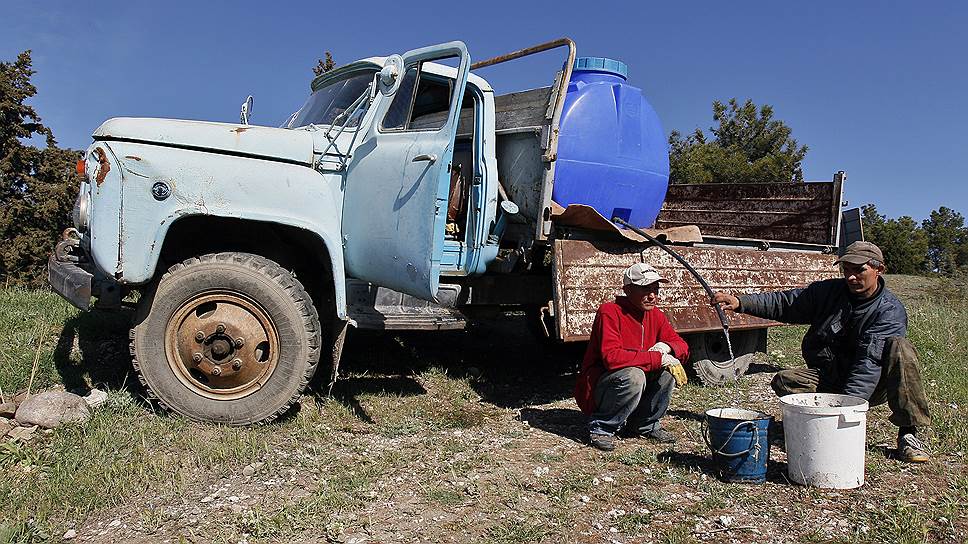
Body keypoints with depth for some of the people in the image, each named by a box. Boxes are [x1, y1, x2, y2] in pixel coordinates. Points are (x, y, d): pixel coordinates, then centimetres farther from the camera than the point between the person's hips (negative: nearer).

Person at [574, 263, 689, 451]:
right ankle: (601, 427, -11)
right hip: (596, 389, -7)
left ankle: (645, 425, 5)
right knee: (633, 376, -34)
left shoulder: (655, 315, 3)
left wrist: (666, 346, -17)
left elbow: (682, 348, 7)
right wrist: (657, 357, -29)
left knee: (668, 369, -12)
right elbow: (611, 357, -32)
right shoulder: (609, 312, -19)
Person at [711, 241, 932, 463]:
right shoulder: (828, 291, 2)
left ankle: (908, 432, -22)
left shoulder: (891, 311, -12)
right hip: (827, 381, 3)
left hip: (870, 387, -3)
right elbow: (783, 302, 2)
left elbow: (870, 360, -25)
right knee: (784, 381, -24)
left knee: (899, 347, -30)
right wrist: (740, 302, -15)